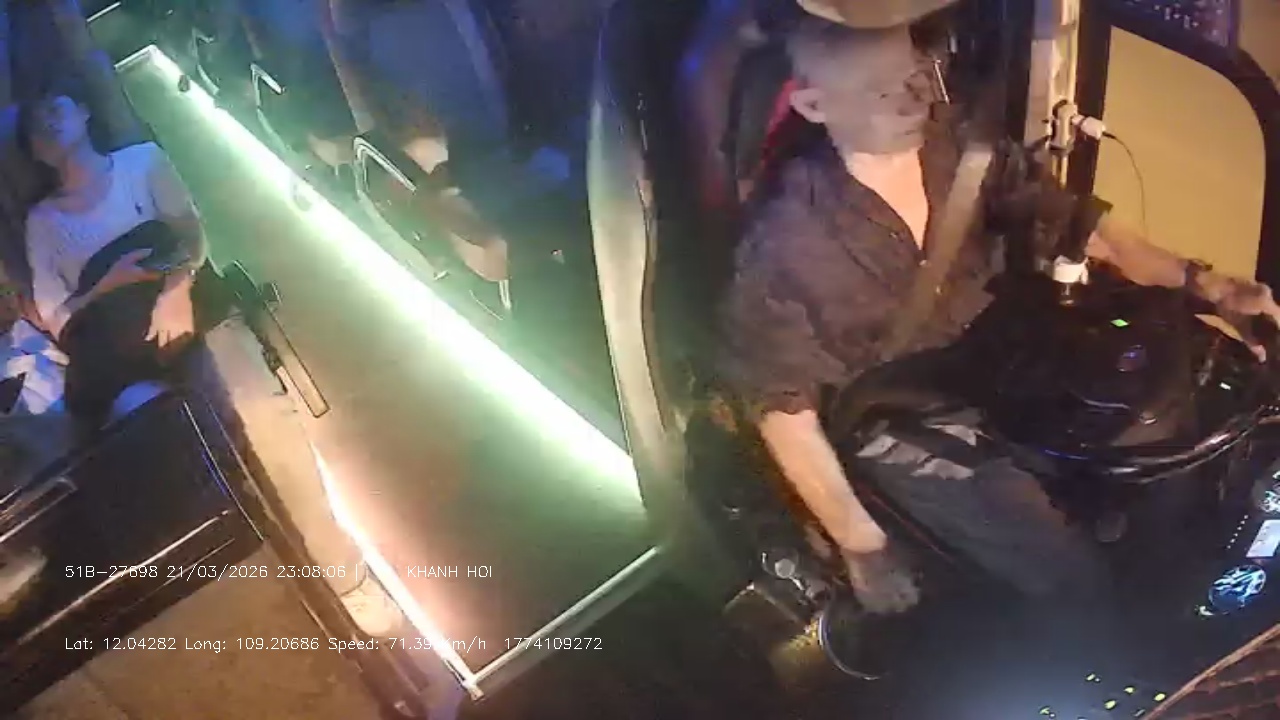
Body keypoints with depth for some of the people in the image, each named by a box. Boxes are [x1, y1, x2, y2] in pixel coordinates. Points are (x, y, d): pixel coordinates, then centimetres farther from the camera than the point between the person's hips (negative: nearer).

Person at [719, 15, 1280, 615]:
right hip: (916, 441, -5)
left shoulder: (964, 149, -11)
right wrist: (860, 545, -14)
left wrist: (1204, 284, -16)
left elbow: (1075, 223, -2)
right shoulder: (787, 240, -24)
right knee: (1071, 576, -16)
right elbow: (781, 404, -16)